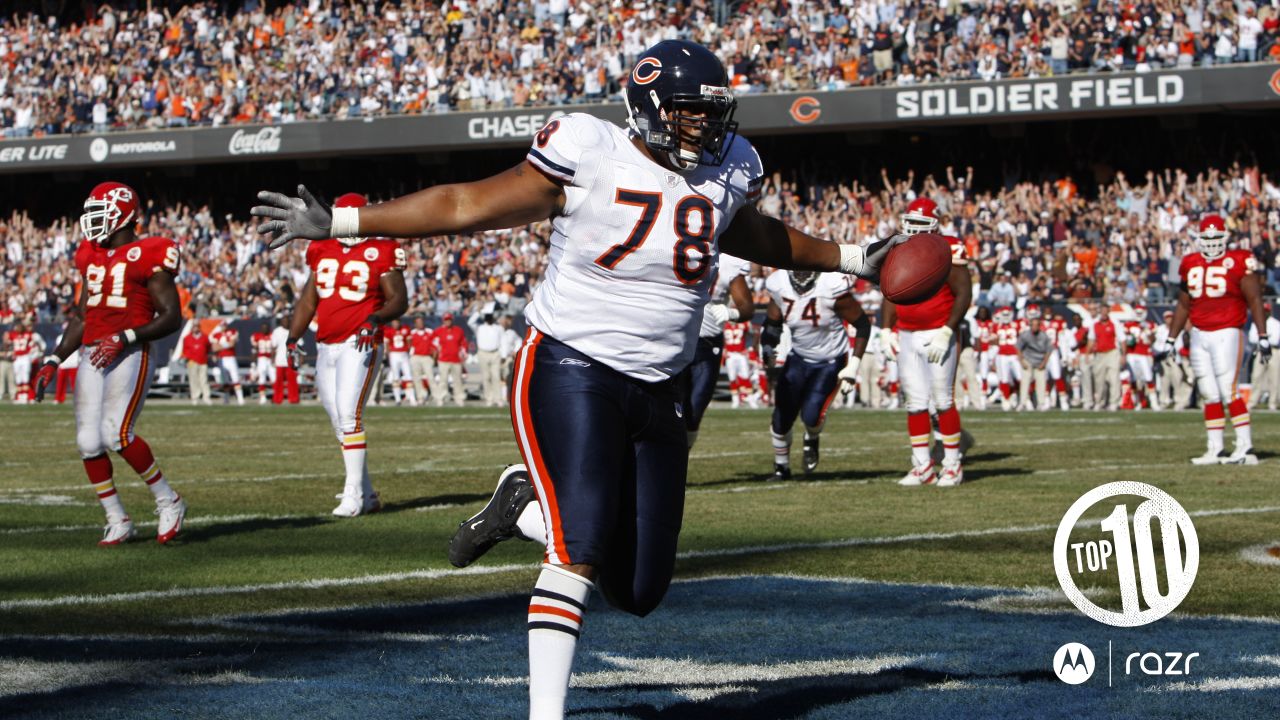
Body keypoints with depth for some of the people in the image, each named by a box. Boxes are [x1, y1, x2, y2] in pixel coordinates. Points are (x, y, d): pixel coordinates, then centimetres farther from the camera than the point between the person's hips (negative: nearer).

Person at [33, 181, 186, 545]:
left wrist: (125, 338, -19)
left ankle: (168, 502, -2)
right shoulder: (92, 258, 17)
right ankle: (118, 521, 11)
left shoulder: (147, 256, -5)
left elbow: (172, 317, -8)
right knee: (89, 442, -1)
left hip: (129, 355, -7)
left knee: (116, 433, -20)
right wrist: (53, 361, 14)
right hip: (92, 357, 7)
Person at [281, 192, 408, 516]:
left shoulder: (380, 253, -4)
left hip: (359, 345, -6)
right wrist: (293, 338, 12)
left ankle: (353, 493, -13)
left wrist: (375, 319, -22)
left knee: (349, 415, -17)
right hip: (325, 346, 6)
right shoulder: (322, 251, 12)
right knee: (340, 422, 7)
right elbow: (308, 299, 19)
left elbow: (399, 300, -4)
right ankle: (368, 494, 15)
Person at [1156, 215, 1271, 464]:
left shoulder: (1238, 263, -6)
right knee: (1209, 394, 6)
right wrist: (1170, 340, 18)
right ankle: (1215, 449, 10)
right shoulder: (1191, 265, 11)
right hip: (1199, 335, 6)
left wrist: (1262, 337, -11)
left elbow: (1254, 300, -7)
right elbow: (1183, 305, 19)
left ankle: (1245, 448, -10)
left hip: (1226, 333, -6)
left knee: (1229, 391, -12)